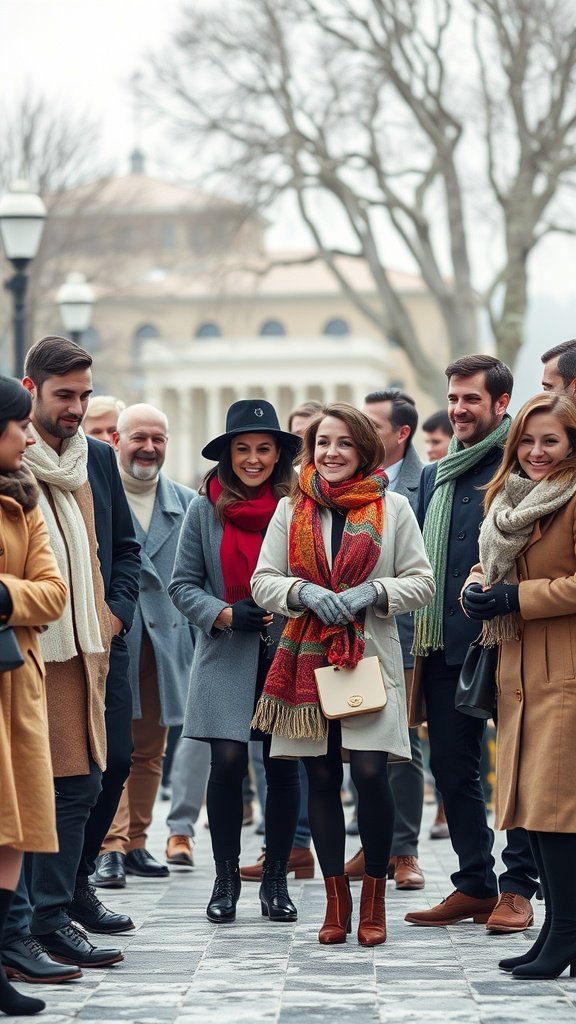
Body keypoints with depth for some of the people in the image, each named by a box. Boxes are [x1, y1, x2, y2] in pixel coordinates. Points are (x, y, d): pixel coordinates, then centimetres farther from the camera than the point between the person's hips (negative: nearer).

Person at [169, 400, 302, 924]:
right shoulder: (206, 508, 2)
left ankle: (276, 880, 17)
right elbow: (184, 584, 5)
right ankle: (226, 878, 9)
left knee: (283, 767, 3)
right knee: (228, 762, -7)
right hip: (227, 658, 0)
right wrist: (224, 614, -10)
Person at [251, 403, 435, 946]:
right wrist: (304, 592, -12)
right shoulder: (291, 509, 9)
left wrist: (373, 592, -13)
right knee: (321, 778, 3)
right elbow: (263, 581, 7)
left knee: (370, 773, -11)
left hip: (371, 656, -2)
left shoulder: (392, 508, 4)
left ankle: (374, 896, 5)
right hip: (308, 657, 2)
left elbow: (421, 582, 3)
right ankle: (336, 897, 13)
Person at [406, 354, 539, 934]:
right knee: (450, 765, 9)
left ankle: (518, 887, 4)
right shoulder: (434, 476, 17)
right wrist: (421, 636, 13)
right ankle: (474, 885, 17)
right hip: (444, 643, 8)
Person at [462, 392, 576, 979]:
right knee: (529, 801, 7)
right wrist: (477, 587, 3)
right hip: (518, 670, 8)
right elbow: (489, 565, 26)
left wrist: (516, 596, -14)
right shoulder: (507, 500, 17)